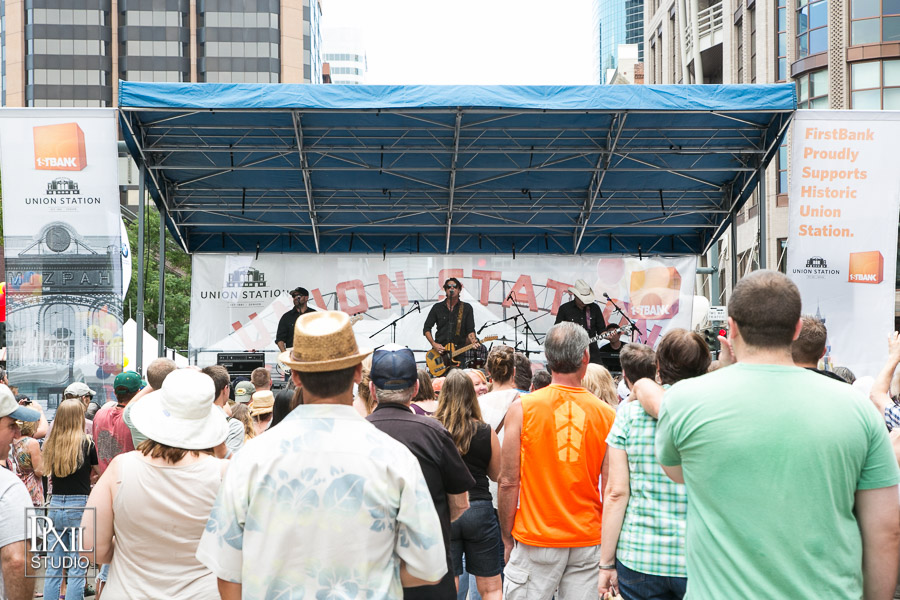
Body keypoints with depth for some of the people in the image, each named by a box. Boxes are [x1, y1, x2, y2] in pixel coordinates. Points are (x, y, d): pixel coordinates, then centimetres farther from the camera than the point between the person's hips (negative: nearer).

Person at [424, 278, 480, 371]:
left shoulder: (466, 308, 7)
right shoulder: (437, 307, 9)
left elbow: (470, 330, 4)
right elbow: (427, 328, 9)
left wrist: (473, 341, -16)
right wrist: (434, 344, -5)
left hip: (459, 352, 0)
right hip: (440, 351, 1)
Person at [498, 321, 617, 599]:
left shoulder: (522, 408, -5)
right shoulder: (607, 414, -1)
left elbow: (508, 482, -5)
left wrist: (507, 537, 6)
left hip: (536, 541, -2)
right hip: (589, 541, 2)